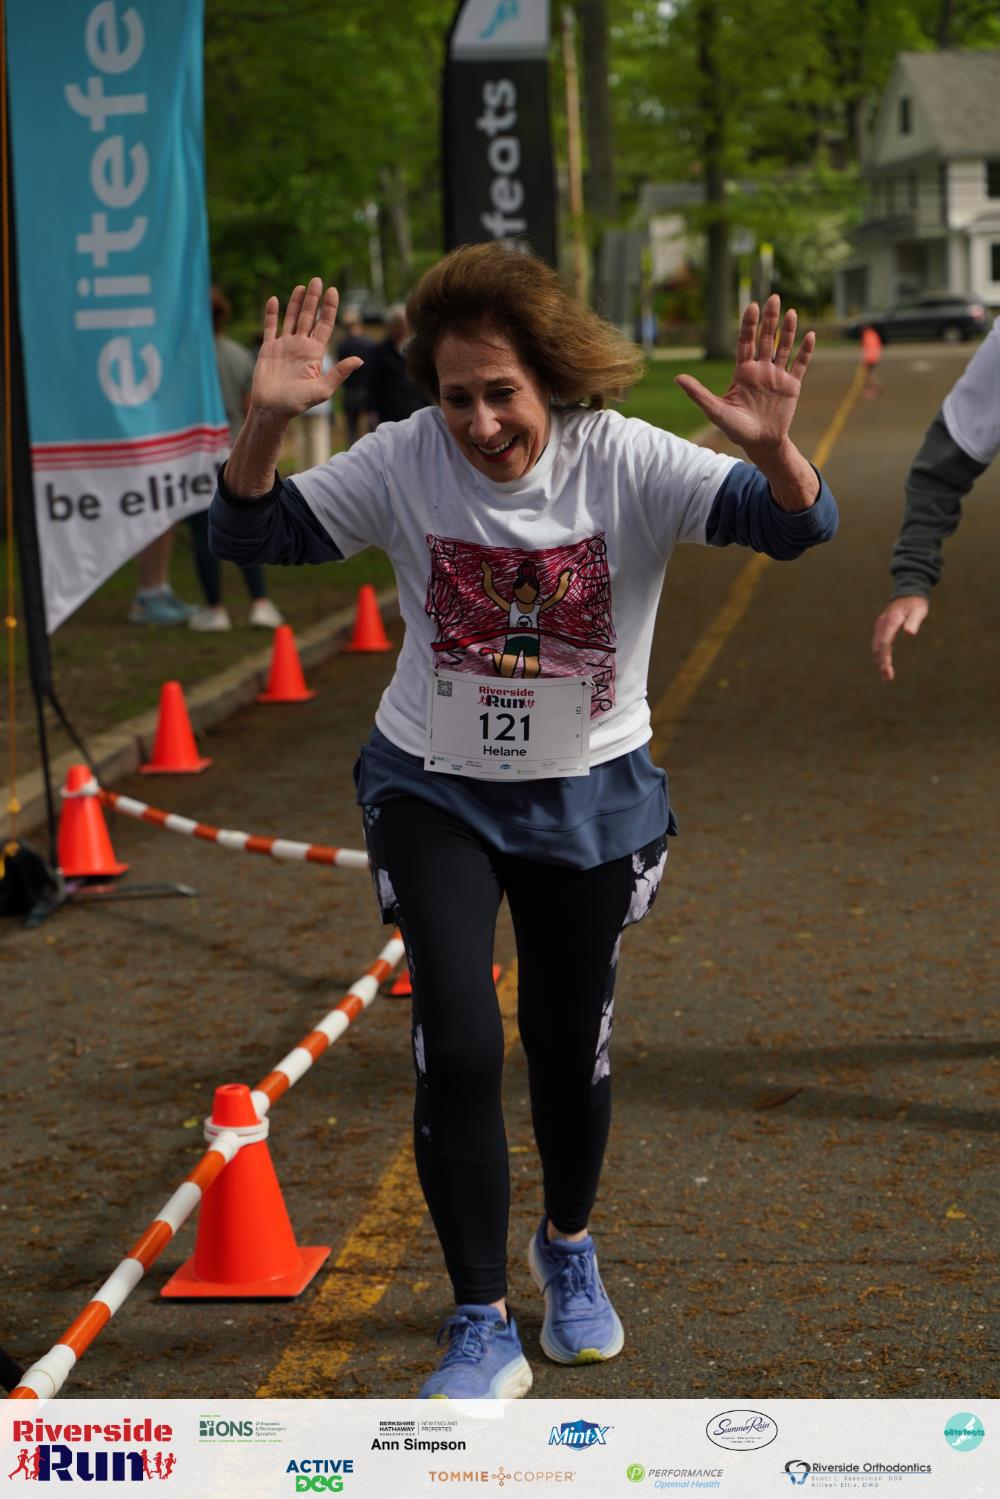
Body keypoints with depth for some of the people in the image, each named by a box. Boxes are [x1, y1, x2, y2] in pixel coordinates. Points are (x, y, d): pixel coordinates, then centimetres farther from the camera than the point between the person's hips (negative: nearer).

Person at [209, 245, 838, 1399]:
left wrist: (772, 448, -47)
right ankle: (482, 1328, 2)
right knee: (458, 1047, -12)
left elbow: (798, 528, -25)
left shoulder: (626, 463, -18)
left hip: (590, 796, 0)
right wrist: (266, 425, -30)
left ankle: (568, 1247, 44)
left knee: (571, 1048, 13)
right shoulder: (404, 462, -14)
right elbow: (250, 538, -11)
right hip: (435, 792, 0)